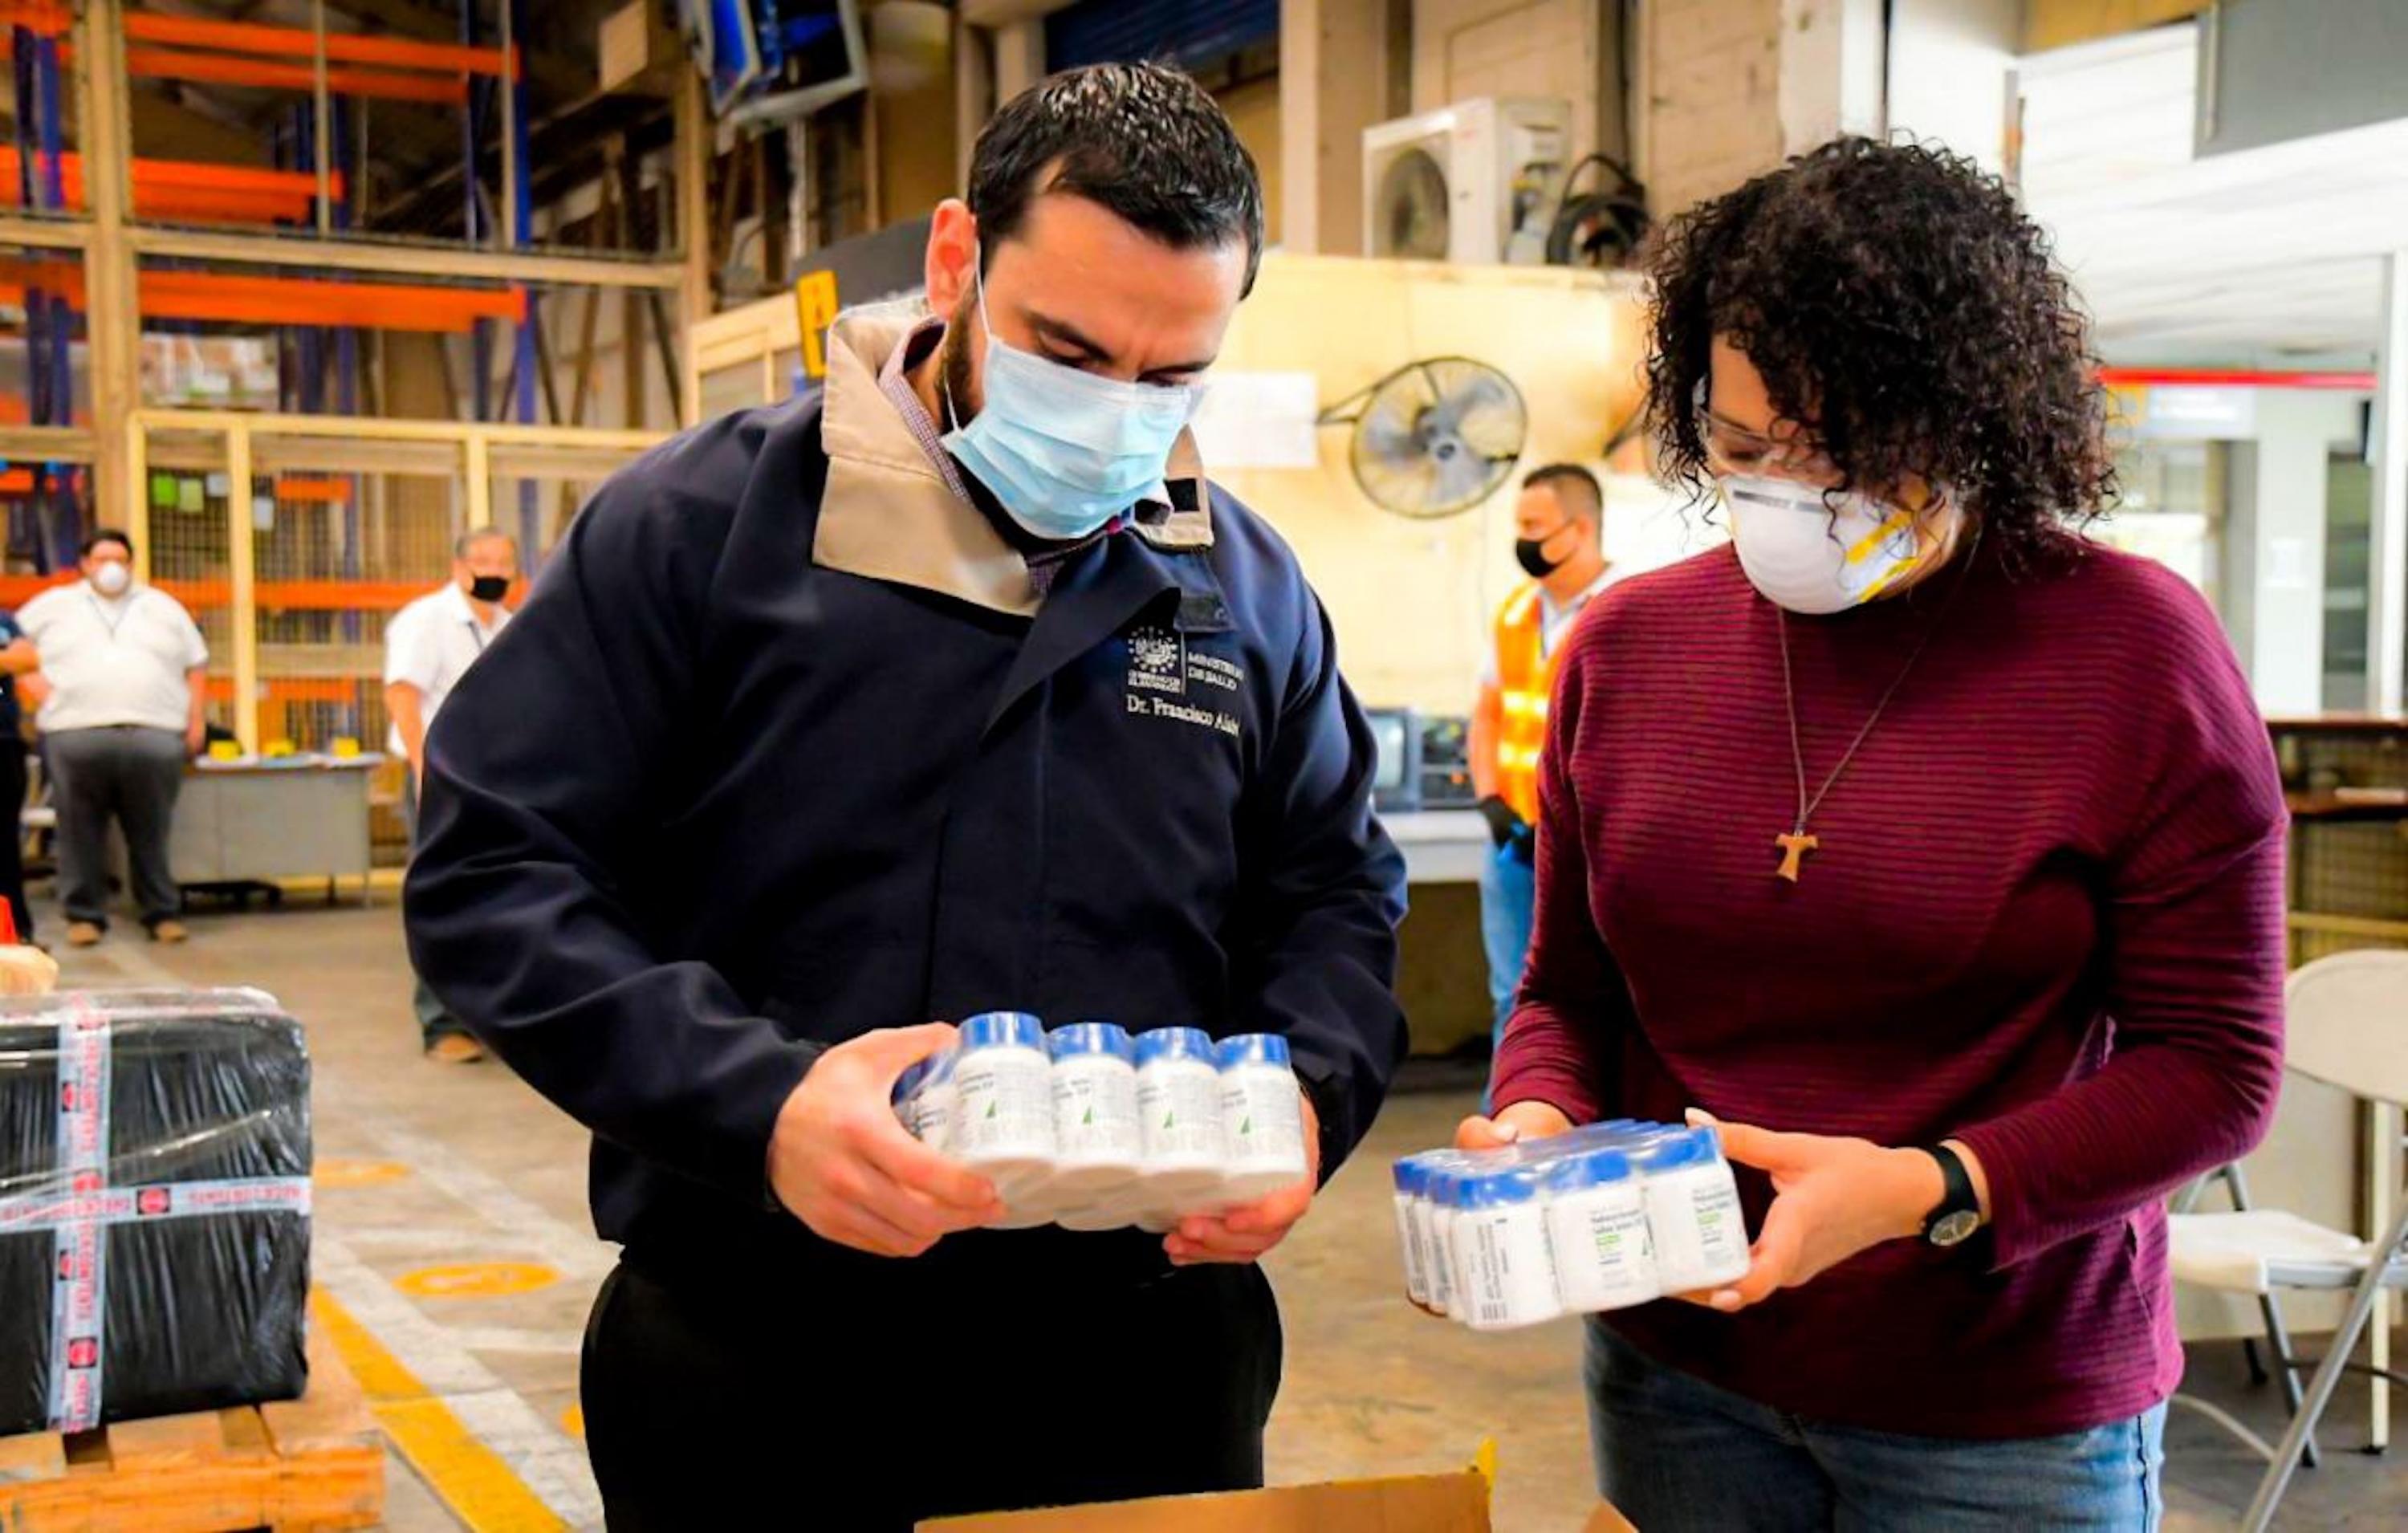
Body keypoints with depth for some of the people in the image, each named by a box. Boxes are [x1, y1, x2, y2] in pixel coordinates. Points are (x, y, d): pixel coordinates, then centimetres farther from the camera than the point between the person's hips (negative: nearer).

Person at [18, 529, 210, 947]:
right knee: (80, 831, -2)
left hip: (155, 736, 0)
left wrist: (196, 721, 8)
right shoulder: (53, 605, 18)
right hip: (75, 735, 0)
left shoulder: (164, 608, 20)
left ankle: (162, 912, 5)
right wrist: (35, 684, 3)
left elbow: (196, 668, 19)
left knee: (152, 832, -2)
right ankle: (84, 914, 6)